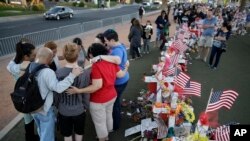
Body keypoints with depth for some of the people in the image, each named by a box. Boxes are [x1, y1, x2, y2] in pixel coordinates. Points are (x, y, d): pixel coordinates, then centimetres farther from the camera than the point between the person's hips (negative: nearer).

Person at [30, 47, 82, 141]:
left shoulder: (29, 68, -3)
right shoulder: (47, 72, -29)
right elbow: (58, 88, -40)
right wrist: (73, 75, -37)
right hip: (44, 110, -8)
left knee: (41, 132, 32)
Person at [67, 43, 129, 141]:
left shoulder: (96, 66, -28)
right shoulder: (111, 61, -6)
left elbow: (97, 86, -33)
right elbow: (120, 74, 3)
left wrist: (78, 91, -32)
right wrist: (126, 68, 24)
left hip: (99, 100, -8)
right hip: (112, 96, 8)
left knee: (100, 122, 15)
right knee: (108, 116, 28)